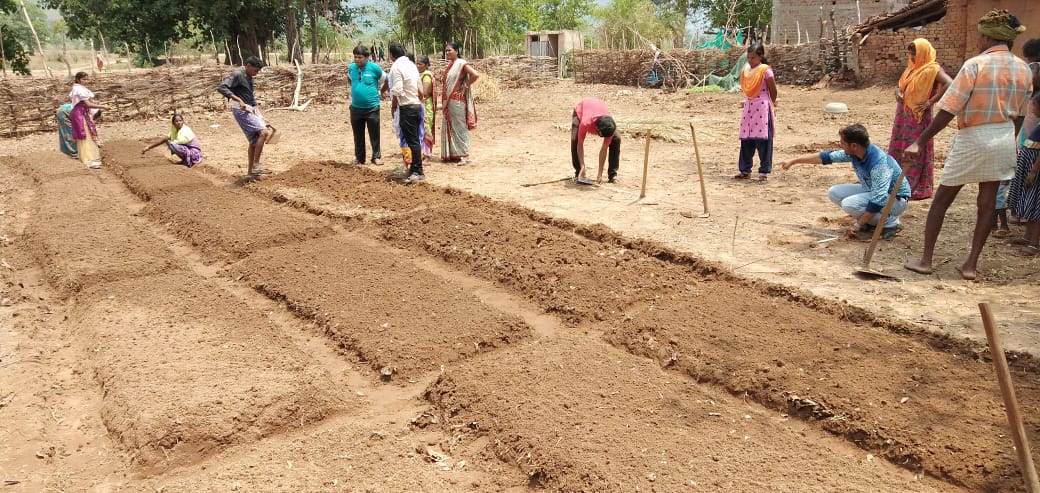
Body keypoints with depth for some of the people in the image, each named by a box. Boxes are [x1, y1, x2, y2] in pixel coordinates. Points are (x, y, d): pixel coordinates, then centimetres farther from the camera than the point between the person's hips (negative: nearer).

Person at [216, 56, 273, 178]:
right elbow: (221, 87, -24)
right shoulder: (237, 75, -11)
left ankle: (251, 172, 19)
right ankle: (255, 166, -18)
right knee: (263, 132, -20)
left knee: (254, 140, 11)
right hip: (241, 110, -9)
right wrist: (238, 100, -32)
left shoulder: (249, 78, 16)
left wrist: (260, 117, 23)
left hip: (250, 110, 9)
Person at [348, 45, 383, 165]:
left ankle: (376, 156, 16)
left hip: (372, 107, -4)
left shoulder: (375, 68, -10)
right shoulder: (351, 68, 2)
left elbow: (385, 81, 5)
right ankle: (359, 158, 22)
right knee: (358, 135, 11)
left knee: (374, 134, 3)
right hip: (356, 107, 4)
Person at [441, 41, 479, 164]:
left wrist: (465, 86, -14)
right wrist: (444, 101, 14)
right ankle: (452, 154, 19)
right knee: (449, 127, 11)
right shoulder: (450, 65, 14)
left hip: (457, 101, -9)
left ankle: (464, 155, -2)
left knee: (459, 127, -6)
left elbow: (475, 75, -24)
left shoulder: (461, 64, -11)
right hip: (448, 101, 9)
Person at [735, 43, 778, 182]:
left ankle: (764, 171, 3)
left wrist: (771, 103, 10)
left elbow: (773, 91, -3)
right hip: (749, 106, 6)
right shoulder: (746, 70, 8)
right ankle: (745, 170, 15)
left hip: (762, 107, -6)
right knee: (746, 140, 7)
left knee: (763, 140, -3)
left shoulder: (765, 70, -10)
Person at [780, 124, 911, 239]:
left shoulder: (879, 163, -33)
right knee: (833, 193, -1)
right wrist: (794, 161, 8)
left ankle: (891, 222, -11)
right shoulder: (853, 153, -10)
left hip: (896, 198, -8)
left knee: (849, 204, -29)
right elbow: (826, 157, 3)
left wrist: (858, 225, -30)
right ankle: (870, 220, 6)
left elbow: (878, 200, -35)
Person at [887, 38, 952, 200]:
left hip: (919, 117, -8)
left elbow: (950, 84, -25)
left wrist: (930, 102, -21)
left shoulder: (932, 69, -12)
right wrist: (897, 91, -2)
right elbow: (901, 86, 22)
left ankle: (918, 189, 5)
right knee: (898, 149, 12)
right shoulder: (911, 68, 13)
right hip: (903, 115, 8)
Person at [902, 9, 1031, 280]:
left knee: (942, 198, 7)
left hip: (973, 138, -5)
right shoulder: (1023, 69, 4)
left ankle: (925, 260, 11)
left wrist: (920, 142, -18)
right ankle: (971, 264, 13)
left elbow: (948, 109, -19)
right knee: (988, 202, 10)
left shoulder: (975, 64, -14)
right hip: (1004, 139, 5)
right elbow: (1018, 115, 12)